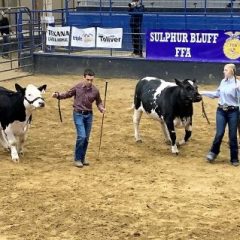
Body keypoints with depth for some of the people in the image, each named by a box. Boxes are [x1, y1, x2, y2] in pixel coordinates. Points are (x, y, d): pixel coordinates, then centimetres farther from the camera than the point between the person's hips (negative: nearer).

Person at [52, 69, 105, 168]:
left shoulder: (95, 90, -4)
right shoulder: (77, 87, -9)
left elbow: (99, 102, 8)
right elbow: (67, 94, 4)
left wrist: (101, 108, -12)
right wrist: (58, 95, -12)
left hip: (89, 115, 3)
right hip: (78, 114, -3)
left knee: (86, 138, 9)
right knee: (81, 136, -14)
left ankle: (82, 158, 25)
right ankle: (77, 159, -1)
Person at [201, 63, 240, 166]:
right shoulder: (223, 82, 6)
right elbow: (217, 94, 21)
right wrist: (204, 93, 18)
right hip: (221, 111, 4)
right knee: (219, 134, 0)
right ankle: (213, 153, 21)